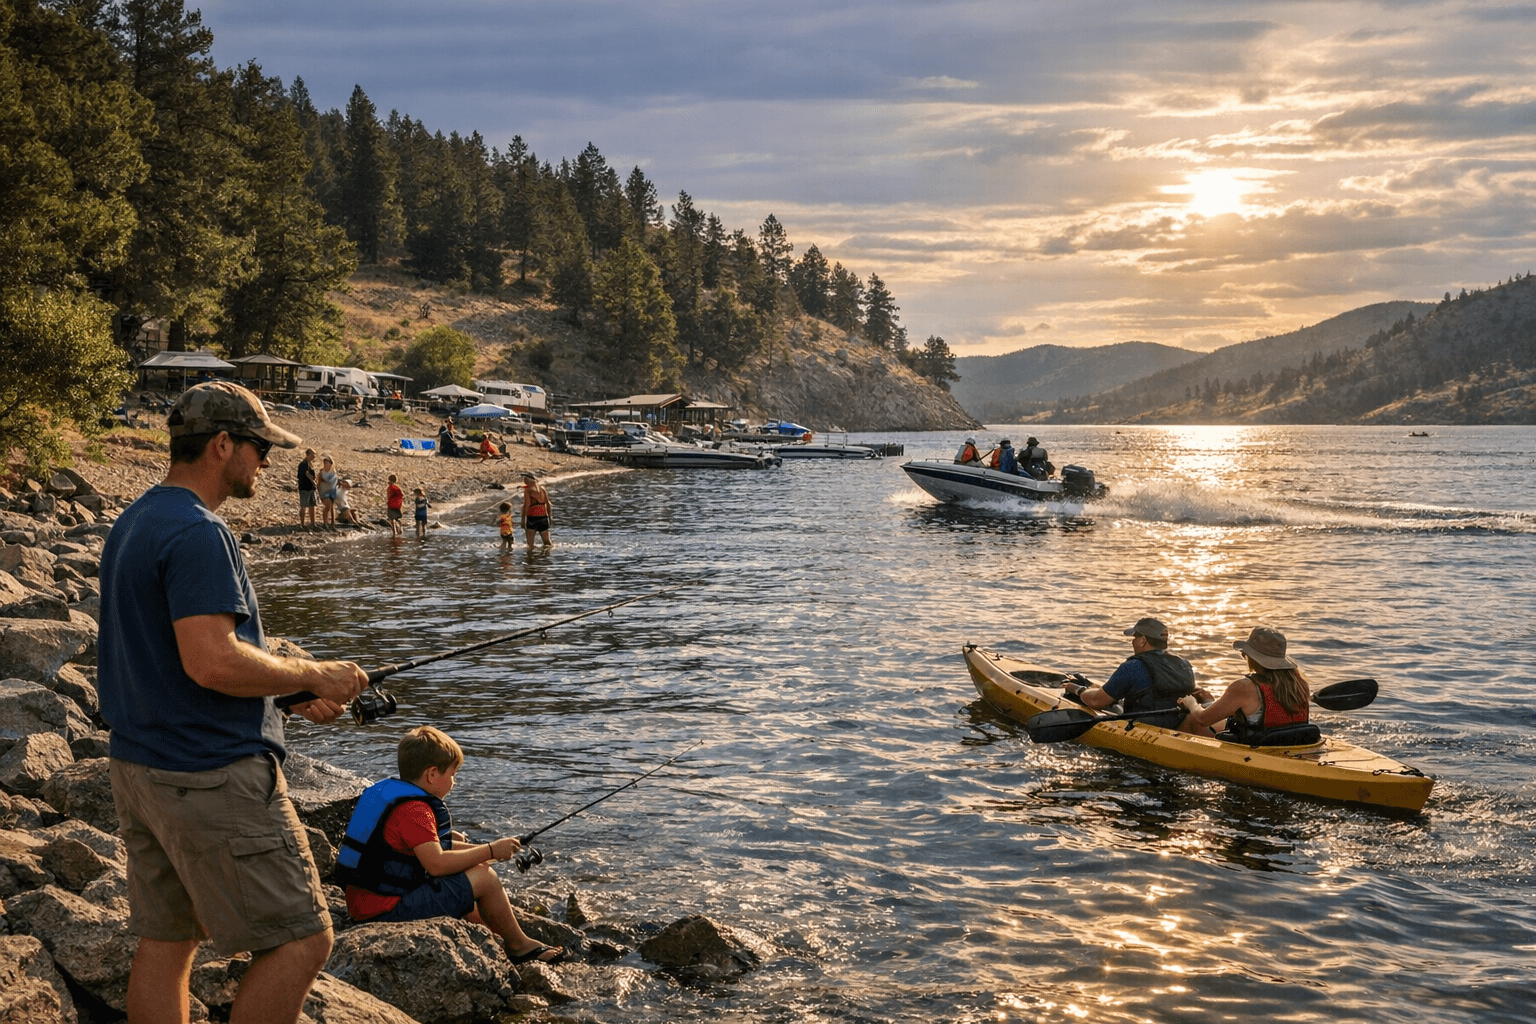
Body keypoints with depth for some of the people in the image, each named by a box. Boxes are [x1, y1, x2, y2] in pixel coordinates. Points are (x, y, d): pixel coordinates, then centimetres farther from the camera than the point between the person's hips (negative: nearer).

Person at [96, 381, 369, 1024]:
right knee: (301, 940, -1)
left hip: (138, 770, 10)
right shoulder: (197, 533, -18)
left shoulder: (132, 524, 14)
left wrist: (292, 696, 15)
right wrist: (315, 676, -12)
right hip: (211, 775, -10)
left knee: (164, 941, 15)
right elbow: (212, 662, -26)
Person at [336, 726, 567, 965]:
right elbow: (437, 863, -27)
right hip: (388, 909, -11)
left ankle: (498, 939, 39)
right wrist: (490, 851, -18)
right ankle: (520, 946, 10)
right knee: (483, 878, -7)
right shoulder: (414, 809, -19)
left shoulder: (384, 791, 13)